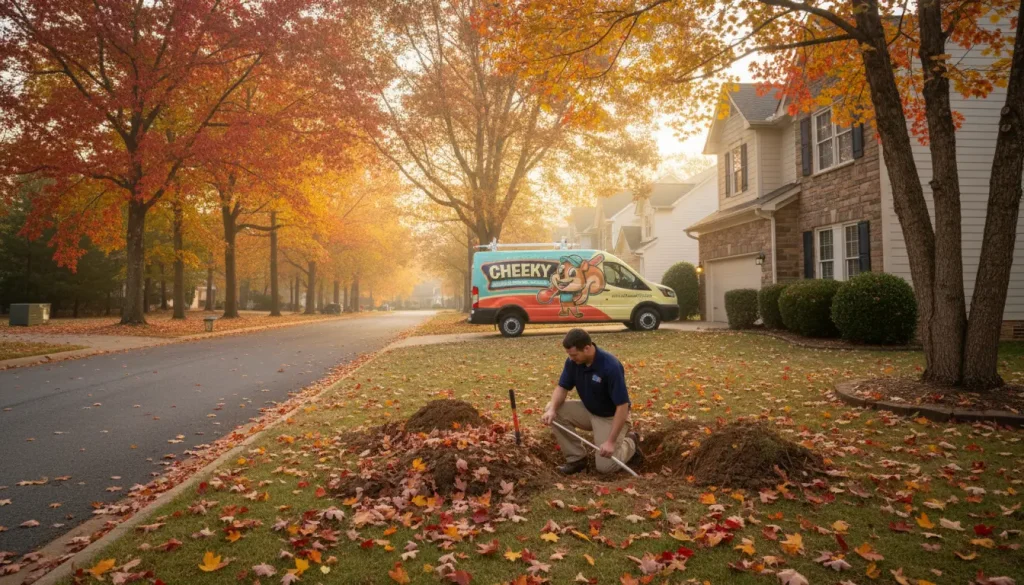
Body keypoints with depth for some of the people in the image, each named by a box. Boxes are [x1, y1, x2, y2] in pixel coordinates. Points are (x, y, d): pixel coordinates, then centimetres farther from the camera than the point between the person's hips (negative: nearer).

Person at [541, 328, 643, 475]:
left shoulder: (611, 367, -32)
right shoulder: (573, 362, -13)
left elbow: (622, 406, -30)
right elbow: (562, 387, -5)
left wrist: (611, 441, -31)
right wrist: (552, 409, -26)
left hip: (610, 416, -6)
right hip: (588, 410, 6)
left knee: (605, 466, -19)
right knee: (553, 411, -14)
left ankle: (630, 444, 13)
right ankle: (577, 458, 0)